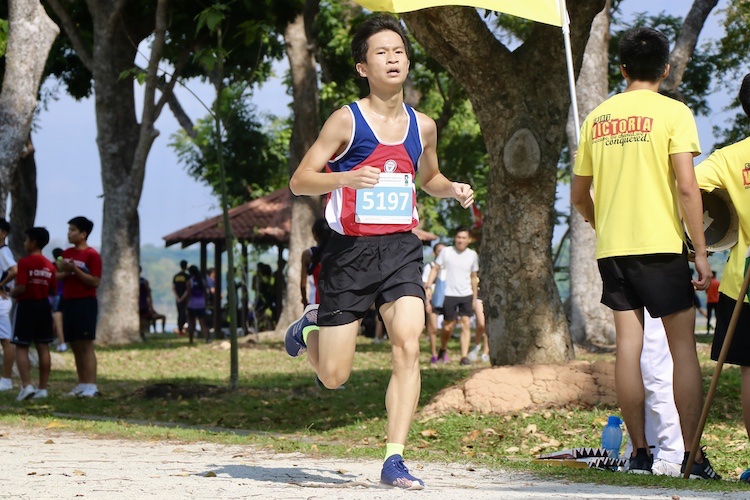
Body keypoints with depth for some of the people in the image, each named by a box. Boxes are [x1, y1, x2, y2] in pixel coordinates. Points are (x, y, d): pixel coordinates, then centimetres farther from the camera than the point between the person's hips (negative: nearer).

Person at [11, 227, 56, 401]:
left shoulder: (25, 263, -13)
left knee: (21, 347, -2)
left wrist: (13, 293, 0)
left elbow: (21, 288, -20)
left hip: (27, 306, -6)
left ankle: (26, 385, -14)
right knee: (43, 348, 7)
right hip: (44, 306, 6)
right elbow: (53, 291, 9)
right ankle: (42, 388, 9)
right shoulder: (49, 265, 6)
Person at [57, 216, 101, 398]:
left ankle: (91, 386, -13)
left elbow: (95, 282, -13)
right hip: (68, 301, 7)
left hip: (85, 303, -7)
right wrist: (66, 272, -5)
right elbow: (58, 276, 17)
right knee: (75, 345, 7)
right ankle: (82, 385, 11)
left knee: (86, 344, -11)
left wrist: (75, 270, -19)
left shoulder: (92, 255, -7)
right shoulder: (66, 253, 13)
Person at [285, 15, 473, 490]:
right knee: (334, 376, 3)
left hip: (400, 248, 3)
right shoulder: (347, 121, -6)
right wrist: (346, 178, -25)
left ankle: (395, 459, -14)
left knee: (408, 346, -18)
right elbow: (300, 181, -7)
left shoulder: (422, 126, 9)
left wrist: (453, 190, 5)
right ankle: (311, 327, 39)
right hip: (351, 250, -3)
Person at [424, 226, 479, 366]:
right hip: (449, 295, -2)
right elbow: (435, 269, 2)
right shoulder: (446, 252, -3)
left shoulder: (472, 255, 6)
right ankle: (443, 349, 28)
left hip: (466, 295, 2)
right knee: (448, 326, 1)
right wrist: (428, 286, -9)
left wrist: (474, 297, 16)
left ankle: (464, 356, -8)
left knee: (466, 324, -8)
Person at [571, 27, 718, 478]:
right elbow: (687, 187, -13)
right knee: (683, 346, 0)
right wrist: (701, 251, -9)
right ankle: (694, 457, -5)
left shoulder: (598, 117, 10)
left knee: (629, 344, 5)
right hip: (661, 244, -4)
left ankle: (639, 453, 5)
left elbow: (579, 196, 15)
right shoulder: (672, 112, -4)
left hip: (612, 248, 4)